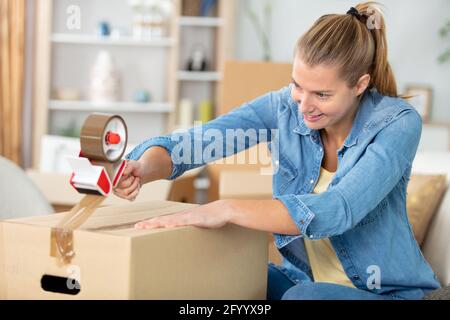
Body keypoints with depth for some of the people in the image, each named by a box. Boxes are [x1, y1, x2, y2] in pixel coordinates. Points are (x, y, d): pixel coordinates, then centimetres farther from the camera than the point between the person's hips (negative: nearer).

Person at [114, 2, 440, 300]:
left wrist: (227, 210, -40)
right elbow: (200, 140, -14)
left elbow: (337, 211, -34)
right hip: (301, 279, 4)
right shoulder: (286, 107, -8)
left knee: (304, 297, -34)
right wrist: (145, 168, -36)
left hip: (387, 292, -4)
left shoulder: (398, 124, -20)